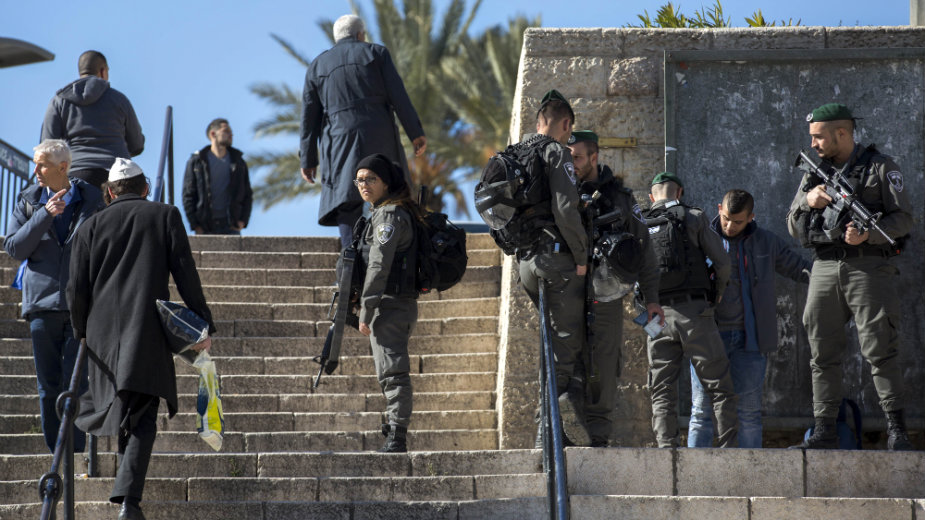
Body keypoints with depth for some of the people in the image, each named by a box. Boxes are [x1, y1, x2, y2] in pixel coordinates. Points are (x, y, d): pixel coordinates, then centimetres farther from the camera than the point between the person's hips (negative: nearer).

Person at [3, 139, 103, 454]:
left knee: (76, 382, -8)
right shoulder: (29, 201, 6)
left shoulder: (92, 201, 2)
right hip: (43, 302, 2)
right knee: (48, 385, 5)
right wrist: (45, 215, -14)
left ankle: (76, 450, -2)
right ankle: (54, 452, 12)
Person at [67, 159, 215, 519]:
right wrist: (202, 324, 2)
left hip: (103, 331, 2)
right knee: (143, 418, -5)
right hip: (148, 329, -2)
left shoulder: (91, 226, 11)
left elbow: (77, 289, 6)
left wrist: (81, 330, 21)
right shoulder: (165, 216, 7)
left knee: (122, 405, 21)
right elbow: (185, 274, -1)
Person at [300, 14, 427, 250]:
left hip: (340, 142, 1)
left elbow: (309, 117, 12)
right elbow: (398, 95, -1)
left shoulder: (317, 66, 14)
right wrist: (416, 133, 1)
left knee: (347, 210, -3)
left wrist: (308, 159, 15)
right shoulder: (376, 53, 8)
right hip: (380, 138, -1)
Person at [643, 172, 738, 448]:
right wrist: (717, 295, 18)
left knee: (662, 393, 5)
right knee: (720, 386, 2)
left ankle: (666, 449, -6)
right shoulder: (694, 218, 2)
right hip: (694, 310, -3)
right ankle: (729, 447, -5)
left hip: (657, 314, 3)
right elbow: (722, 262, 1)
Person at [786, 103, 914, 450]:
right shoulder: (815, 172, 17)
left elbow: (904, 218, -2)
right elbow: (794, 228, 16)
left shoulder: (880, 168, 4)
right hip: (825, 268, 5)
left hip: (868, 267, -5)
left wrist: (868, 234, -19)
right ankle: (824, 430, 4)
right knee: (823, 353, 1)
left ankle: (896, 428, -7)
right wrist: (807, 200, -5)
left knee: (879, 348, -10)